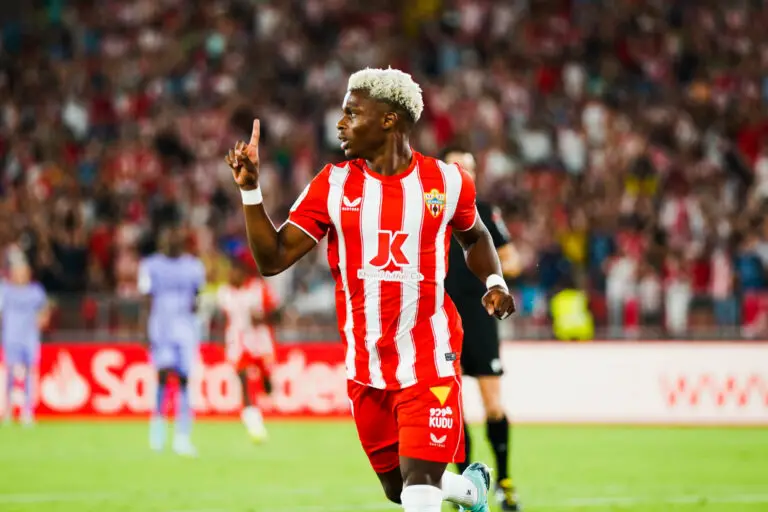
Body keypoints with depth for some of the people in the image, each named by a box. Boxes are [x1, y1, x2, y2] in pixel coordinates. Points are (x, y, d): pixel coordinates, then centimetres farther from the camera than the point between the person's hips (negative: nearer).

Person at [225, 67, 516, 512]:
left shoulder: (446, 181, -1)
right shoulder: (334, 185, 1)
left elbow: (475, 237, 20)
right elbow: (273, 259, -3)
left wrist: (494, 282, 2)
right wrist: (250, 189, -12)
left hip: (430, 362, -3)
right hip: (366, 369, 3)